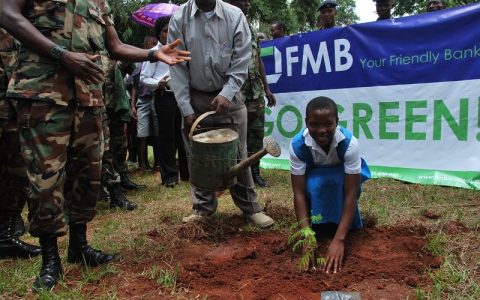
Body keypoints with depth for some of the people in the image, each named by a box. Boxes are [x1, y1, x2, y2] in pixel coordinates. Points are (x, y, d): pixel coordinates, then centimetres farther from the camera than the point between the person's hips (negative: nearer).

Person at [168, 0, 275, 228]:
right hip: (195, 98, 1)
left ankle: (250, 207, 14)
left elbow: (242, 60, -5)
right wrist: (186, 109, -10)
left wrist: (226, 94, -19)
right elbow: (177, 67, -6)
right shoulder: (179, 18, -5)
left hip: (229, 96, -1)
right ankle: (203, 207, 22)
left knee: (238, 154, 3)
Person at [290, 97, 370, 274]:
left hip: (344, 176, -1)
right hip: (315, 177, 1)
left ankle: (344, 222, -10)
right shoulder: (297, 145, -31)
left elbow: (351, 193, -35)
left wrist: (339, 239, -41)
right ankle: (320, 224, -7)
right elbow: (299, 192, -29)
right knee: (314, 185, -34)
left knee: (336, 180, -36)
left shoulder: (349, 143, -35)